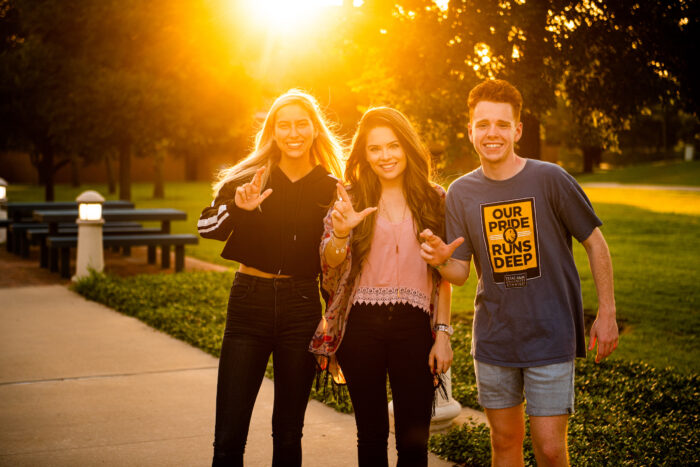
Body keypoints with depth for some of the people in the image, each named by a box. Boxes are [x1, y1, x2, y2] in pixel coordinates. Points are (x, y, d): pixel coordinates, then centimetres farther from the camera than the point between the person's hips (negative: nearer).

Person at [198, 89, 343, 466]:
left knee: (289, 432, 10)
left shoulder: (330, 188, 4)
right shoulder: (248, 178, 1)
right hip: (250, 300, -1)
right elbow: (205, 226, -12)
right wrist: (237, 206, -30)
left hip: (302, 307, 1)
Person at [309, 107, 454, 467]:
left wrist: (443, 333, 0)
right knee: (371, 434, 8)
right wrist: (340, 233, -24)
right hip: (361, 326, 1)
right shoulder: (351, 199, 6)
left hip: (414, 326, 0)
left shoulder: (434, 199, 6)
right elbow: (330, 263, -4)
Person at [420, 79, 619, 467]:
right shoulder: (461, 192, 1)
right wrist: (441, 260, -19)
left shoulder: (550, 179, -9)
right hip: (493, 338, 3)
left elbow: (595, 243, -1)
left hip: (550, 336, -3)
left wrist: (607, 313, -4)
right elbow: (460, 273, 4)